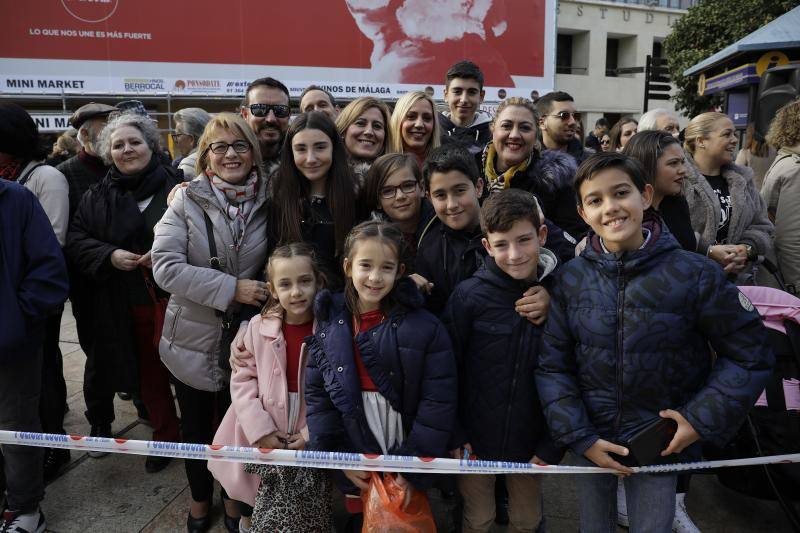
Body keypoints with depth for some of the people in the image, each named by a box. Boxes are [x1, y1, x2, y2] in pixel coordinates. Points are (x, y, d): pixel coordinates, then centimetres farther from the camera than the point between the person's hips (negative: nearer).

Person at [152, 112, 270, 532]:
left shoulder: (268, 201, -4)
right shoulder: (186, 200, -9)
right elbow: (165, 265, -19)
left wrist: (269, 293, -9)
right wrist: (230, 288, -24)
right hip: (194, 337, -1)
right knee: (196, 424, 19)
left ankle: (234, 497, 42)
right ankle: (200, 497, 44)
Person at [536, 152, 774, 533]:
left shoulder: (694, 274, -14)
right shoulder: (570, 279, -9)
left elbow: (750, 354, -5)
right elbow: (552, 365, -5)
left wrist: (704, 420, -12)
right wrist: (579, 437, -11)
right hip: (591, 441, 2)